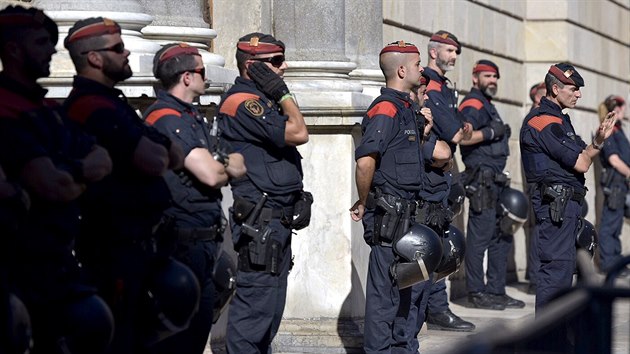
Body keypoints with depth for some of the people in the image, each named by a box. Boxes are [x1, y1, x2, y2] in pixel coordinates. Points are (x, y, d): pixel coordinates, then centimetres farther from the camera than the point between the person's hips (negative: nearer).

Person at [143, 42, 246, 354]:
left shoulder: (190, 116, 16)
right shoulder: (167, 118, -16)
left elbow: (239, 165, 13)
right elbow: (211, 175, -22)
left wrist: (223, 165, -10)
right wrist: (229, 167, 1)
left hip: (202, 244, 10)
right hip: (183, 243, -10)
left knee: (199, 328, 15)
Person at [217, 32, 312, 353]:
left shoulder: (263, 101, 17)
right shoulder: (242, 103, -16)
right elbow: (298, 133, -22)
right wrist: (281, 92, -14)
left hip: (277, 224, 11)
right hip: (259, 226, -11)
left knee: (271, 308, 15)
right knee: (254, 309, -8)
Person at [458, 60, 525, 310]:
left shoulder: (487, 106, 23)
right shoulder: (472, 105, -9)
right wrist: (491, 132, -17)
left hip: (495, 181, 11)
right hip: (482, 181, -11)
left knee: (502, 237, 12)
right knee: (480, 237, -7)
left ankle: (496, 291, 17)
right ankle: (476, 293, -3)